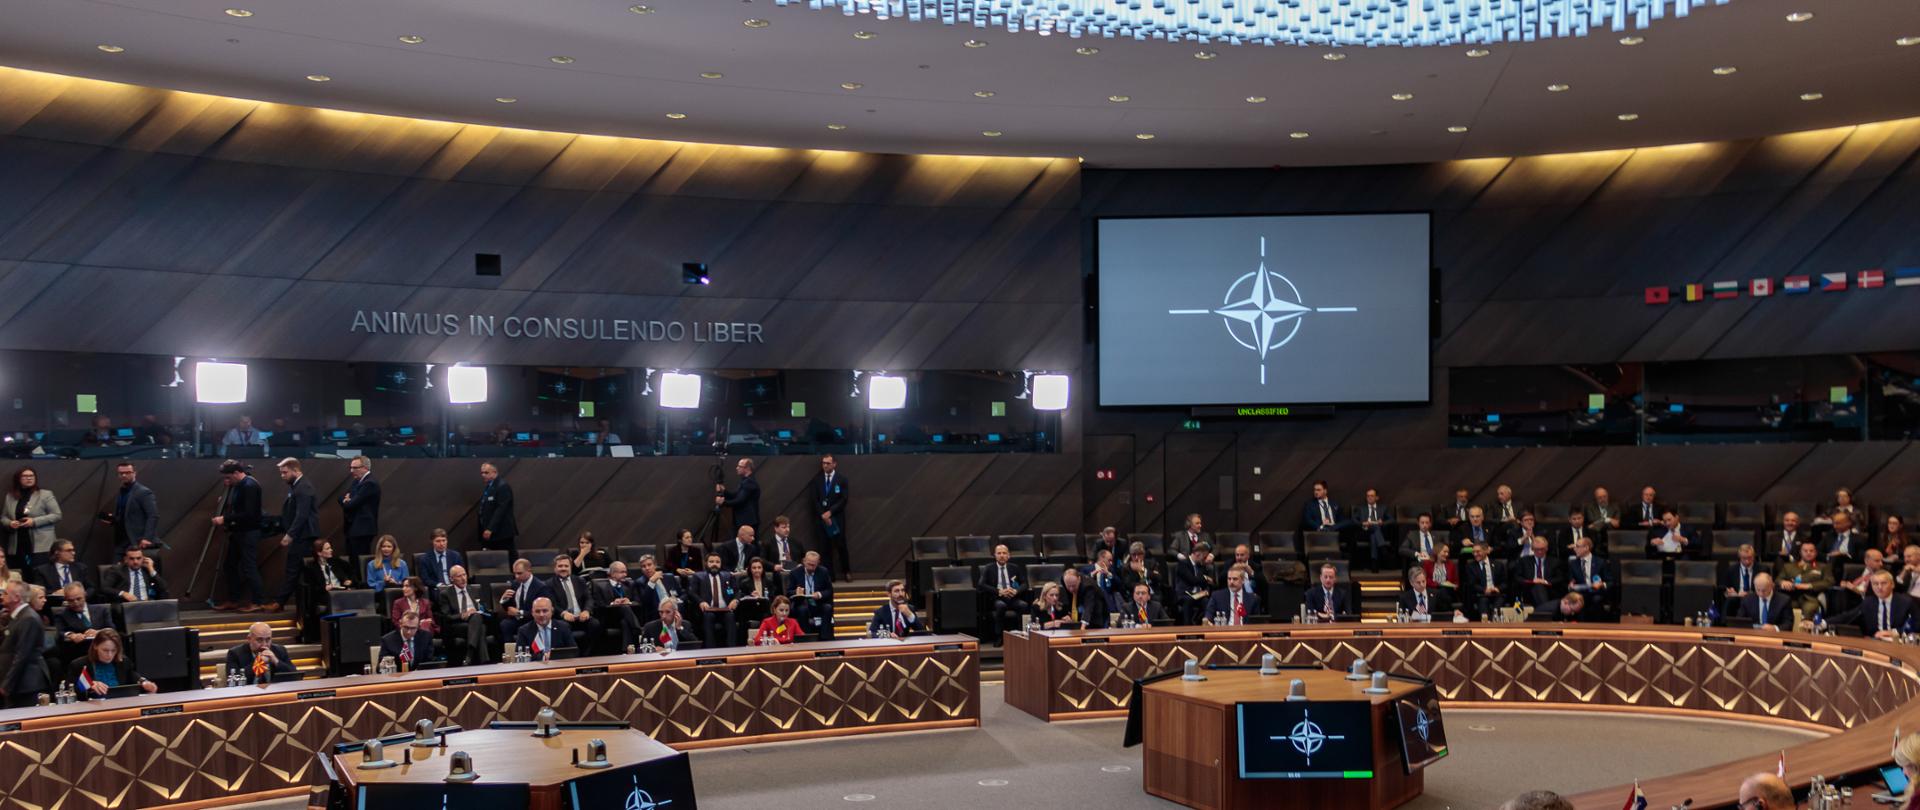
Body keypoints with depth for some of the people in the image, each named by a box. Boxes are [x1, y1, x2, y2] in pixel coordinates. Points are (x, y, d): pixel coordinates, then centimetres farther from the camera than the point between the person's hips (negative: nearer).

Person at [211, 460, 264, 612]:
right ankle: (233, 600, 22)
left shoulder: (250, 486, -18)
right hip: (236, 532, 10)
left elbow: (248, 513, -24)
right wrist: (223, 503, 5)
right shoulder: (234, 485, 9)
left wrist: (225, 519, -23)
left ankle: (255, 603, -1)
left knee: (249, 568, -6)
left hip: (249, 532, -10)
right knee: (231, 565, 13)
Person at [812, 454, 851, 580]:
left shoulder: (842, 478, 0)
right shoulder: (817, 479, 7)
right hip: (821, 517, 2)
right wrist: (823, 515, -7)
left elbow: (844, 499, -4)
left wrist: (830, 512, -11)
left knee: (841, 545, -2)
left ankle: (846, 571, 10)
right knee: (826, 547, -1)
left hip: (837, 517, -2)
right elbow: (815, 500, 5)